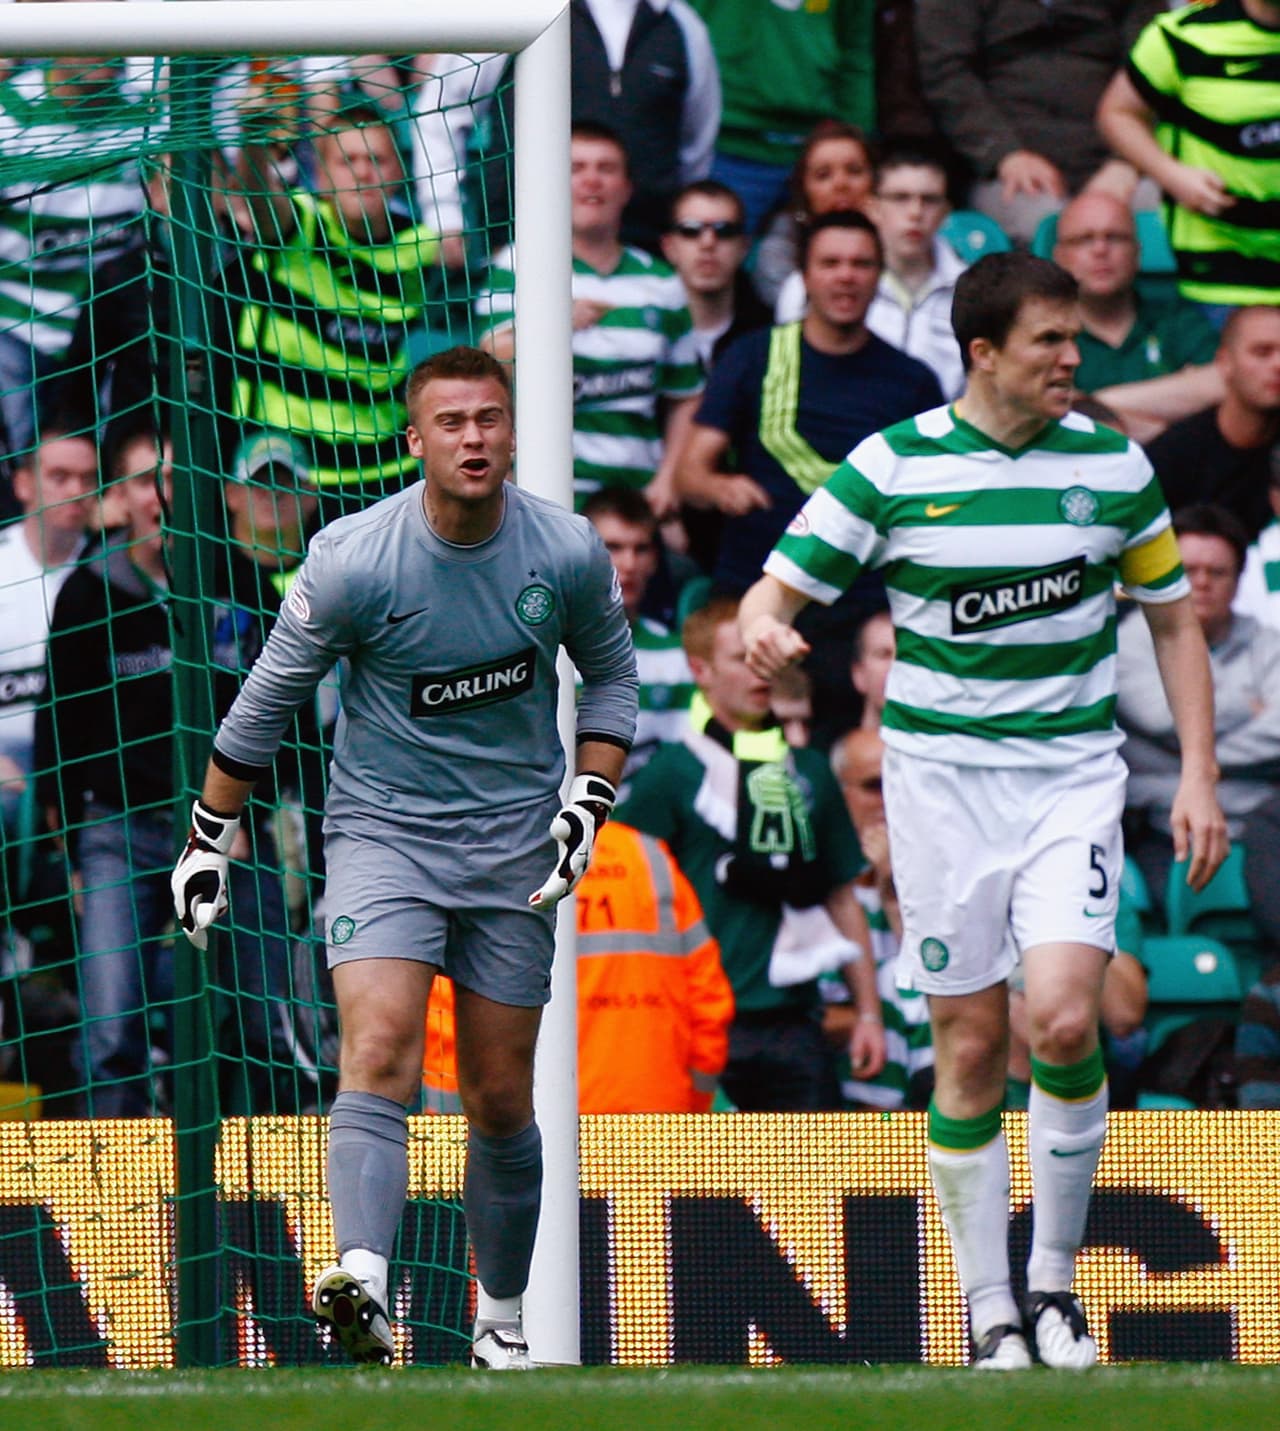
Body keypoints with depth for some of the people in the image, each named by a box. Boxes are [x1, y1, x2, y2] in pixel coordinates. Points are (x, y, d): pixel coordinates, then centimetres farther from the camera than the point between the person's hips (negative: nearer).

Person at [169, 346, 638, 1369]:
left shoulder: (568, 553, -6)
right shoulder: (353, 562, -13)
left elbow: (612, 676, 13)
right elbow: (267, 701, 0)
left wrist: (588, 804, -1)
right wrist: (209, 842, 4)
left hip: (514, 848, 2)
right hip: (383, 830, -2)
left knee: (501, 1102, 6)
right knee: (380, 1050, -23)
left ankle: (503, 1322, 22)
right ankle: (365, 1291, -38)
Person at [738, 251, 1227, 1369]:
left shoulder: (1114, 465, 2)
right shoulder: (892, 466, -3)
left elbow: (1175, 621, 12)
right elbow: (781, 587, -2)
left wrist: (1198, 777, 5)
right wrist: (764, 628, -27)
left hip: (1072, 774, 0)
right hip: (941, 776, 0)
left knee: (1062, 1017, -17)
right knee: (971, 1046, -1)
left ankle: (1055, 1277, 0)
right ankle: (990, 1309, 10)